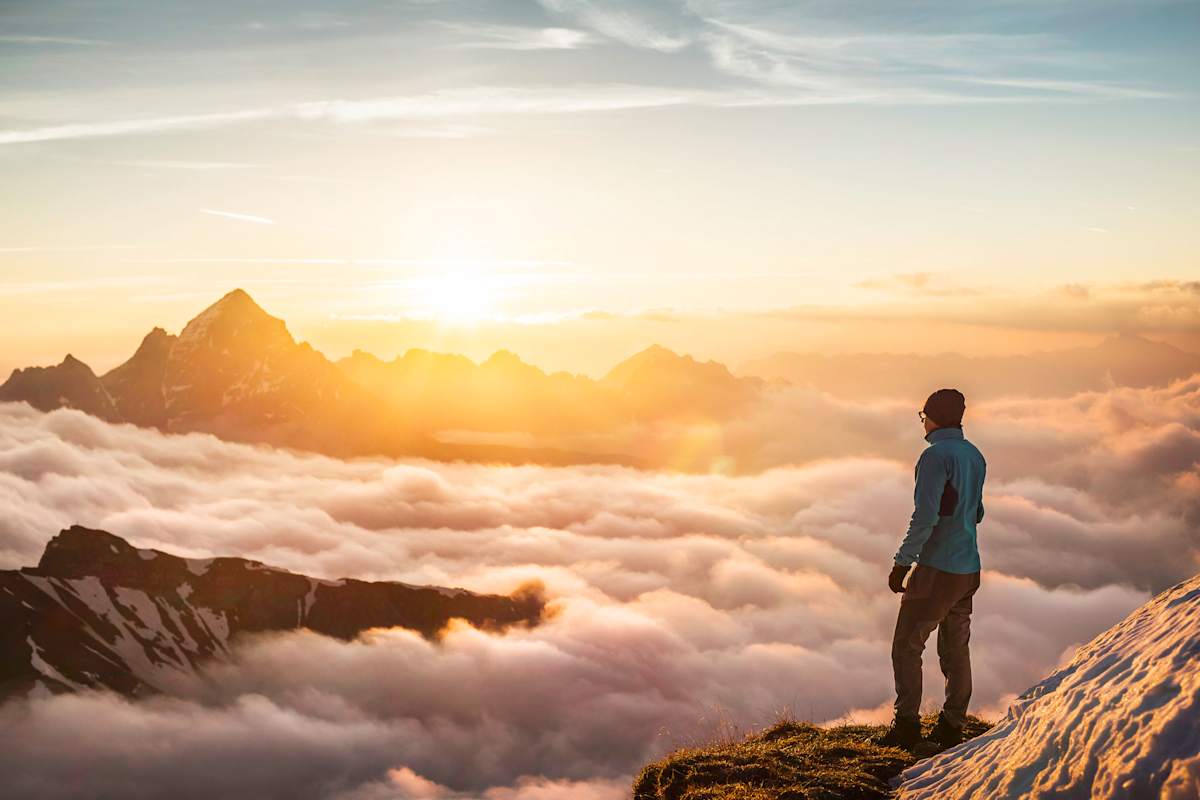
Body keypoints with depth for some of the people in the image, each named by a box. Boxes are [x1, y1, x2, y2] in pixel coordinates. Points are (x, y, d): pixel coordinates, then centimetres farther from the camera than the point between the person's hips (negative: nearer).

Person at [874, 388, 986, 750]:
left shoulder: (936, 455, -16)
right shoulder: (975, 456, 10)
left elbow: (925, 516, -22)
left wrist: (902, 562, -17)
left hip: (936, 570, -8)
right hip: (968, 569, 8)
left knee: (906, 646, 0)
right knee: (955, 650, 13)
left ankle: (907, 723, -1)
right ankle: (952, 726, 17)